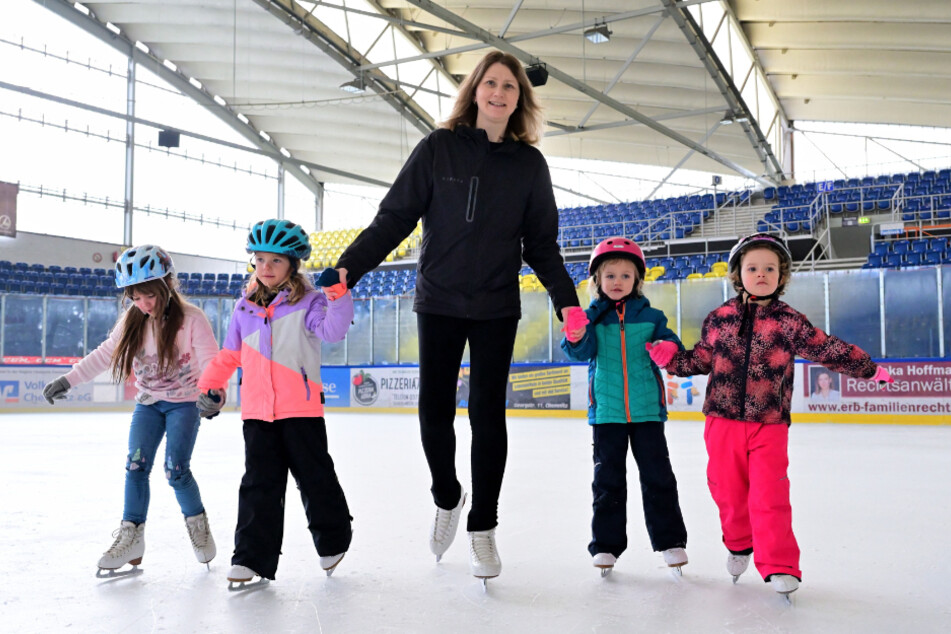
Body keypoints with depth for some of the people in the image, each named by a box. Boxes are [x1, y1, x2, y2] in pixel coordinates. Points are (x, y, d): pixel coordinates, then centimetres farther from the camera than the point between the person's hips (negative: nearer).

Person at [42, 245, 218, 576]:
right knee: (136, 465, -4)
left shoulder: (191, 319, -18)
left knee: (176, 470, -11)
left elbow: (210, 360, -23)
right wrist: (68, 379, 5)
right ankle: (131, 535, 6)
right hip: (147, 403, 5)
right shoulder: (131, 320, -2)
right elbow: (105, 354, 8)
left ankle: (196, 521, 15)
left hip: (183, 403, -5)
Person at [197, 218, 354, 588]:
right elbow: (230, 353, 20)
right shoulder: (246, 307, 11)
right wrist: (211, 383, 12)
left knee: (315, 477, 8)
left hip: (301, 408, -3)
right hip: (257, 411, 4)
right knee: (259, 482, 5)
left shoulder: (306, 301, -3)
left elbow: (333, 329, -19)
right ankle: (253, 558, 9)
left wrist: (339, 294, -31)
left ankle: (333, 541, 29)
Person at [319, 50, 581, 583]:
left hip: (497, 309, 0)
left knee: (488, 414, -1)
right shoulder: (439, 148, 0)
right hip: (438, 303, 0)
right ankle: (447, 497, 30)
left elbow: (542, 244, 6)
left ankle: (483, 527, 15)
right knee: (435, 410, 1)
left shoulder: (530, 165, 4)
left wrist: (567, 300, -7)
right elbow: (395, 217, -2)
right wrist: (348, 268, -12)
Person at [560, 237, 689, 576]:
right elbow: (582, 351, -9)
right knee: (608, 479, 8)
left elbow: (669, 342, 7)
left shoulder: (649, 316, 5)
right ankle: (606, 544, 16)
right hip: (606, 411, 0)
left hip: (647, 409, 0)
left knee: (658, 476, 6)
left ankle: (670, 540, 17)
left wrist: (670, 348, -17)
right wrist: (575, 336, -32)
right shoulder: (592, 317, 3)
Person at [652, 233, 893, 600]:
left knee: (769, 495, -5)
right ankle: (739, 544, 36)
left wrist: (869, 368, 5)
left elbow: (827, 349, 4)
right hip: (723, 421, 2)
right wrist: (669, 360, 0)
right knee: (728, 490, 11)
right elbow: (699, 360, 13)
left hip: (770, 424, -2)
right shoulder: (719, 319, 4)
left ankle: (779, 565, 6)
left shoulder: (789, 321, 0)